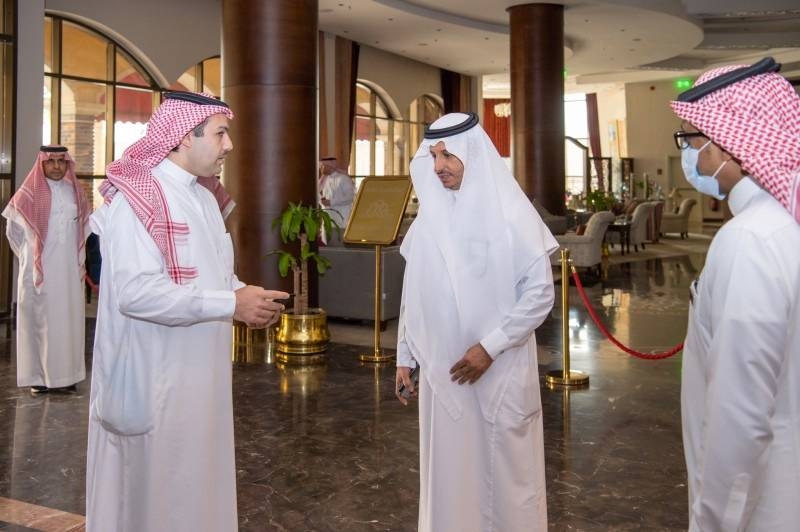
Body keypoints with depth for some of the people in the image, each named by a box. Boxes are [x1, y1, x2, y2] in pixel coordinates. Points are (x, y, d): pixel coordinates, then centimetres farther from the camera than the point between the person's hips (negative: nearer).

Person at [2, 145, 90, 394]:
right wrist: (28, 256, 7)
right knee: (38, 319, 0)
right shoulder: (28, 194, -4)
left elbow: (85, 227, 17)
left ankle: (65, 375, 13)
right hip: (38, 270, -3)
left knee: (67, 319, 6)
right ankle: (38, 376, 7)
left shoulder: (75, 192, 6)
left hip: (69, 270, 3)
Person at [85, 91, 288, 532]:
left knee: (197, 481, 17)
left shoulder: (204, 199, 12)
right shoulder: (136, 197, -17)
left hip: (200, 372, 9)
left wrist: (244, 294, -2)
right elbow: (136, 291, -27)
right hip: (154, 378, -8)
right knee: (154, 489, 5)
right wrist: (231, 304, -24)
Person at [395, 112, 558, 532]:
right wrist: (405, 357, 10)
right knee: (448, 472, 13)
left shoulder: (511, 214, -10)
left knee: (505, 473, 9)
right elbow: (414, 295, 10)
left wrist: (490, 346, -16)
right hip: (441, 371, 4)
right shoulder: (429, 217, 4)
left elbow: (540, 293, -11)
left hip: (501, 372, -4)